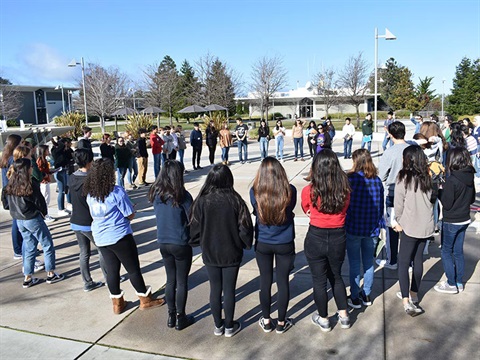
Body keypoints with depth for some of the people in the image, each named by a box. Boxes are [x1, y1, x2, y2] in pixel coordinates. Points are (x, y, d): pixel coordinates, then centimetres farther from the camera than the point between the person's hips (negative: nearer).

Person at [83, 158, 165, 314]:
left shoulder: (90, 194, 2)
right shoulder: (117, 192, -18)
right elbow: (130, 215, -12)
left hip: (100, 239, 6)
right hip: (120, 237, -6)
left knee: (111, 269, 16)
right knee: (133, 269, 8)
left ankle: (117, 303, 27)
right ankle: (145, 300, 22)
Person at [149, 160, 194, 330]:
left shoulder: (156, 194, -3)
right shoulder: (182, 195, -19)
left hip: (163, 243, 5)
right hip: (181, 244, -5)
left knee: (170, 280, 19)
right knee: (182, 282, 11)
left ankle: (171, 316, 30)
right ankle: (180, 318, 23)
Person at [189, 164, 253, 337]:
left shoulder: (202, 201, -13)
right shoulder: (235, 200, -16)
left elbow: (195, 229, -6)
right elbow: (245, 228, -11)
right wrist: (245, 244, 8)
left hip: (209, 253, 1)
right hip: (231, 253, -1)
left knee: (215, 289, 16)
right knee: (229, 290, 13)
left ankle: (218, 326, 31)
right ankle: (229, 326, 27)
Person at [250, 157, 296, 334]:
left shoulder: (254, 192, -16)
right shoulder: (290, 191, -17)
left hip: (262, 244, 1)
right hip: (285, 245, 0)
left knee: (265, 281, 16)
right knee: (283, 281, 13)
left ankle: (266, 321, 33)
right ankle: (281, 323, 30)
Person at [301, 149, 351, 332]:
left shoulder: (308, 191, -16)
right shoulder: (345, 190, -10)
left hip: (316, 238, -3)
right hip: (338, 238, 3)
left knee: (319, 280, 14)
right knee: (336, 276, 24)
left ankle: (323, 319, 31)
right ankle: (343, 316, 35)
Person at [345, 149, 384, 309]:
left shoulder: (351, 179, -14)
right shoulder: (377, 180, 0)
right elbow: (381, 205, 7)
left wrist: (344, 224, 3)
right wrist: (378, 225, 17)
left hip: (353, 228, -4)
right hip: (372, 229, 4)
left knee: (354, 264, 8)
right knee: (369, 262, 16)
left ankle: (355, 298, 17)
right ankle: (367, 295, 29)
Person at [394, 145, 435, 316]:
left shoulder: (404, 177, -14)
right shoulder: (428, 176, 2)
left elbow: (399, 203, -12)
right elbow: (432, 199, 8)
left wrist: (398, 221, 3)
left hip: (410, 226, -6)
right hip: (426, 225, 6)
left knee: (403, 263, 2)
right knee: (418, 259, 18)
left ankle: (407, 302, -6)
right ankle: (413, 294, 31)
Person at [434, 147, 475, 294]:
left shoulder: (452, 180, -23)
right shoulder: (470, 177, 0)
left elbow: (447, 203, -18)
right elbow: (472, 199, 11)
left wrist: (439, 191, -6)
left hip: (451, 221, -7)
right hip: (464, 219, 7)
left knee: (446, 252, 8)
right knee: (458, 251, 17)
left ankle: (451, 284, 14)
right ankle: (459, 283, 27)